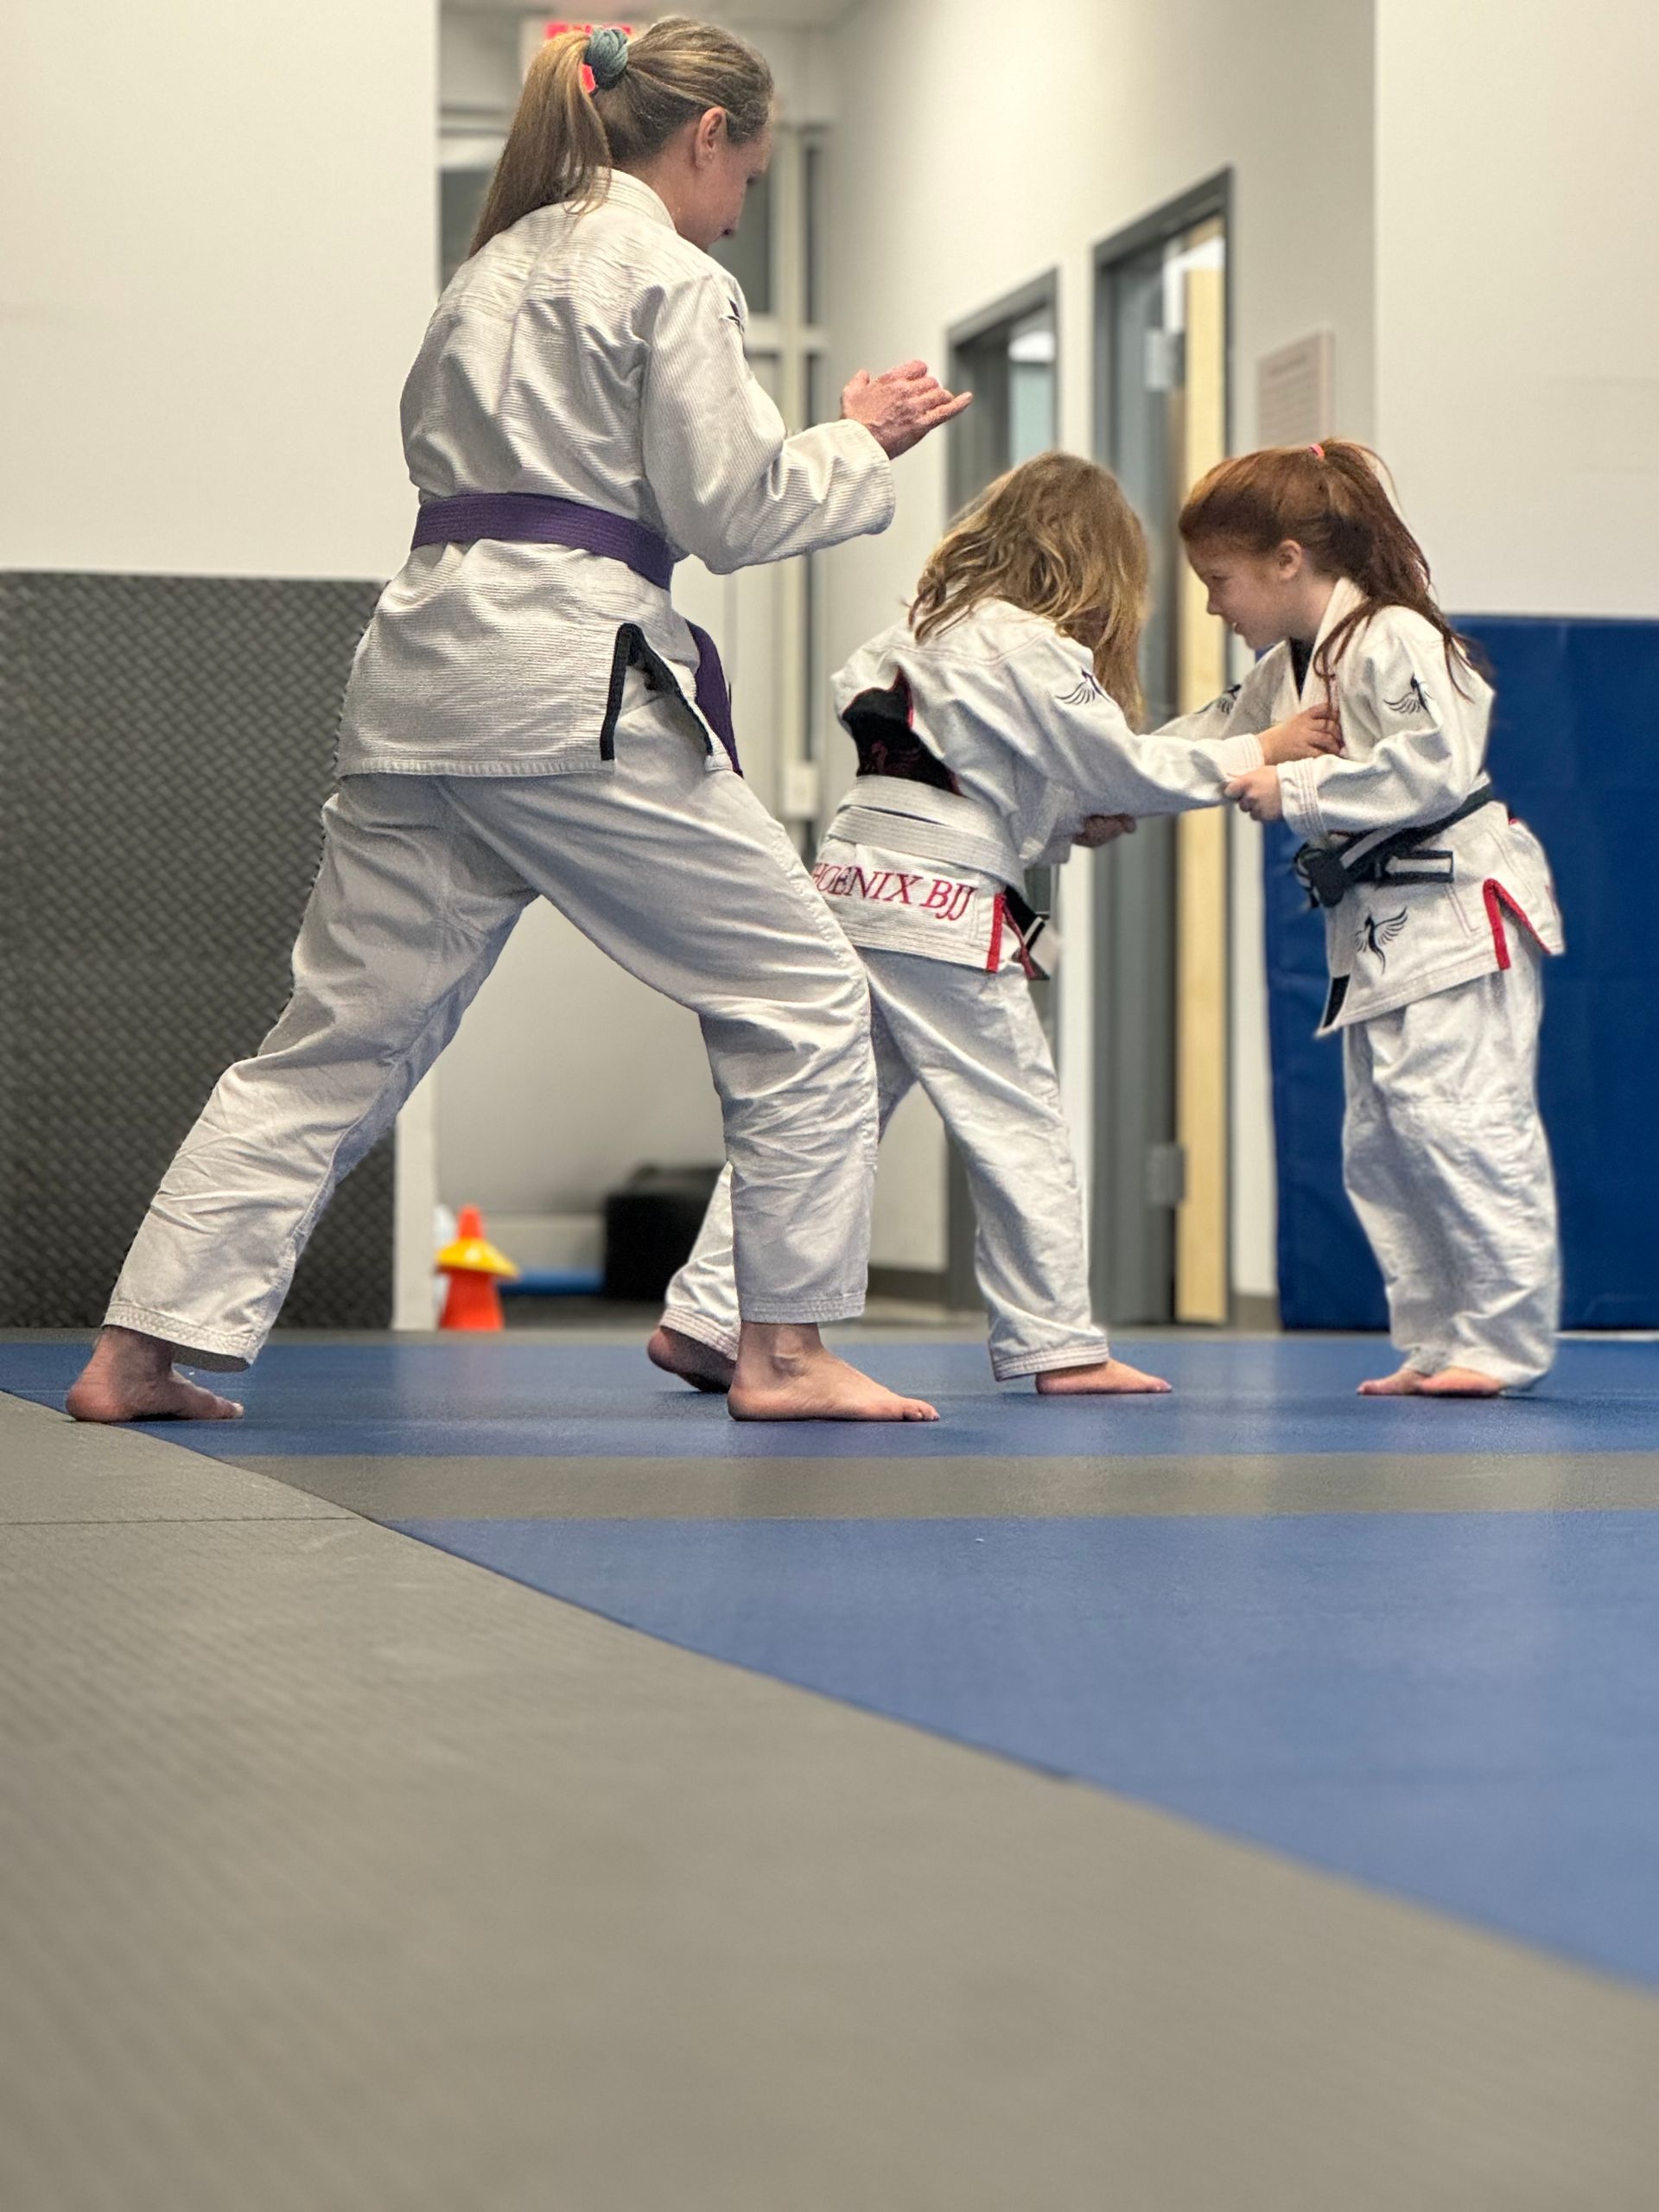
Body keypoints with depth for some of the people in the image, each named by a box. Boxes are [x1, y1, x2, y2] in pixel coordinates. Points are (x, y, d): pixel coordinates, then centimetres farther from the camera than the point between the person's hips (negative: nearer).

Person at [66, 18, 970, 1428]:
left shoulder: (495, 268, 22)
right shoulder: (670, 276, -3)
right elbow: (729, 511, -6)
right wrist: (861, 442, 9)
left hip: (422, 674, 8)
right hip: (575, 684, -8)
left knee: (342, 1034, 10)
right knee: (798, 997, 5)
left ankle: (143, 1349, 6)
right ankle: (785, 1351, 5)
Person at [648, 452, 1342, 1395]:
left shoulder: (932, 620, 17)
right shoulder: (1034, 649, -9)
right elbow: (1129, 768, -5)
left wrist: (1063, 823, 16)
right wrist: (1261, 752, 5)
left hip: (852, 884, 8)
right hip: (946, 912, -8)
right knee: (1022, 1126, 2)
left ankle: (706, 1316, 5)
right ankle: (1061, 1344, 8)